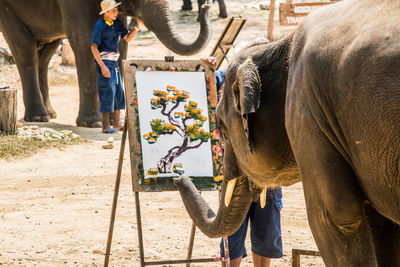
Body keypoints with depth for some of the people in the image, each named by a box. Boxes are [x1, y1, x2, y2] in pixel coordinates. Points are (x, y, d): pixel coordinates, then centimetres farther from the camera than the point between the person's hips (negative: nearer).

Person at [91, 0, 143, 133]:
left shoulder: (116, 23, 10)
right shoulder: (99, 26, -13)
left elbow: (127, 38, 16)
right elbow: (94, 47, -15)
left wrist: (137, 27, -2)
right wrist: (102, 66, -22)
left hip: (114, 62, 8)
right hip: (104, 61, -8)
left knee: (119, 92, 9)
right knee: (108, 92, -10)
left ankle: (117, 123, 16)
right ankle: (105, 125, -8)